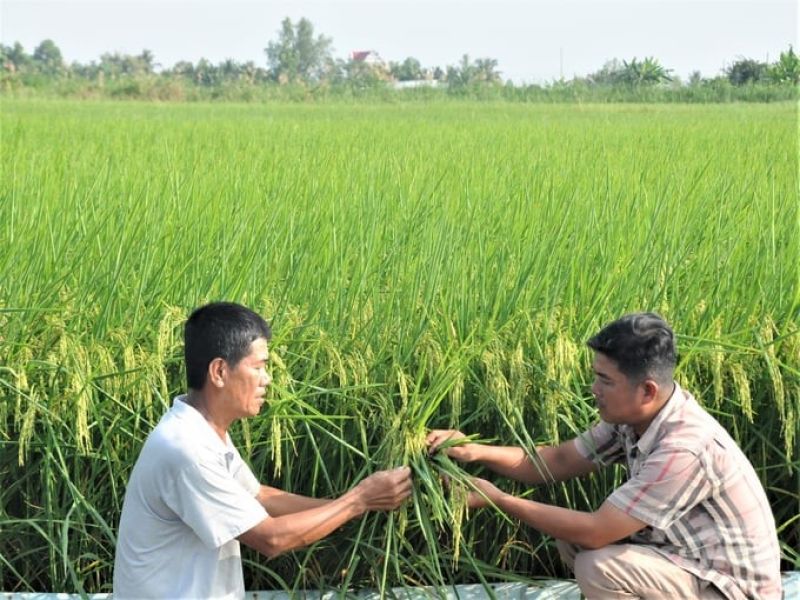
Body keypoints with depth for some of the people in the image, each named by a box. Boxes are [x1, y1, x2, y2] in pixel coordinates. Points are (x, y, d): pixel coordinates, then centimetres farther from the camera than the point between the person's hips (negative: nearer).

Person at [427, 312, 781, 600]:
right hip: (688, 554, 9)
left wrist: (498, 500, -23)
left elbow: (596, 531, -30)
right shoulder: (633, 418, -6)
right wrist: (477, 452, -12)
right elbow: (560, 462, 3)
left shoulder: (685, 448, -32)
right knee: (569, 535, 1)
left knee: (598, 567, -25)